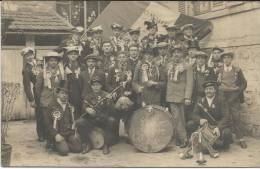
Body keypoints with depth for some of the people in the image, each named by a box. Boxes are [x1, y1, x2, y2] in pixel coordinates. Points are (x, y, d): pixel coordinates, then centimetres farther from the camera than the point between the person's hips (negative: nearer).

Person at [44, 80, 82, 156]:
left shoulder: (70, 106, 13)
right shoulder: (51, 106, -4)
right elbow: (47, 123, -8)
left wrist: (74, 132, 2)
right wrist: (56, 135, -19)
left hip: (70, 133, 5)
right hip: (57, 133, -5)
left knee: (78, 148, -14)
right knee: (64, 151, -26)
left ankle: (65, 144, 11)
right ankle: (57, 145, 7)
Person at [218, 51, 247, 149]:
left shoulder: (237, 70, 7)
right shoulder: (219, 71, 8)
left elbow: (244, 83, 9)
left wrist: (238, 92, -2)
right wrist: (219, 92, -2)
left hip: (234, 97, -1)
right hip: (222, 96, 1)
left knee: (236, 118, -4)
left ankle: (240, 139, 2)